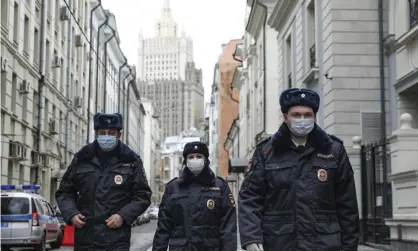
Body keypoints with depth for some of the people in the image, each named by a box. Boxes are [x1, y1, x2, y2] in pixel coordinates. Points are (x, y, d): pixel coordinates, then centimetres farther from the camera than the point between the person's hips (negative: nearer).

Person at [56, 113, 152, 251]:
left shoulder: (131, 161, 3)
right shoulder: (82, 158, 8)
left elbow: (143, 196, 5)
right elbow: (65, 192, 15)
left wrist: (123, 216, -11)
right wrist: (71, 214, -4)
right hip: (84, 238, 3)